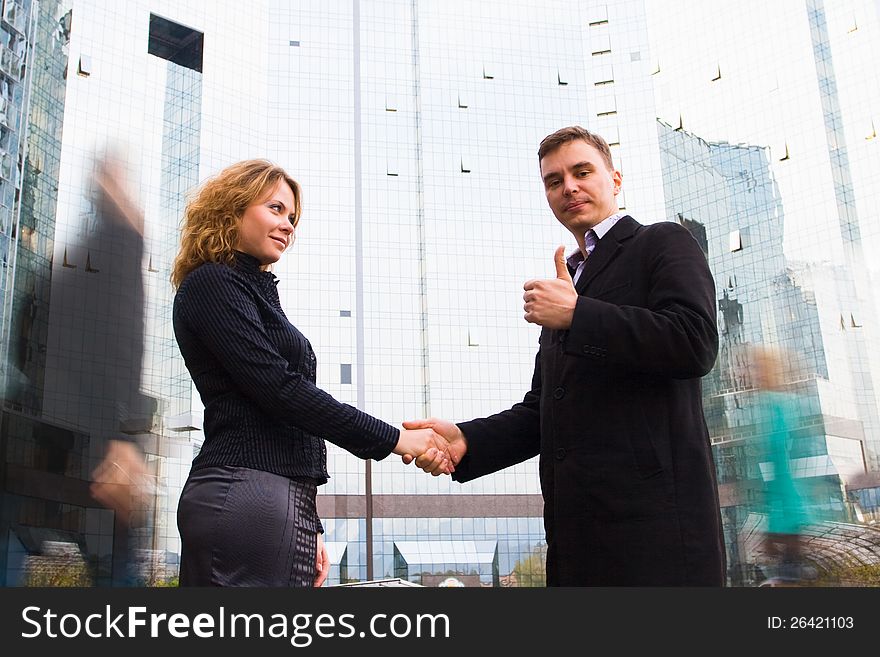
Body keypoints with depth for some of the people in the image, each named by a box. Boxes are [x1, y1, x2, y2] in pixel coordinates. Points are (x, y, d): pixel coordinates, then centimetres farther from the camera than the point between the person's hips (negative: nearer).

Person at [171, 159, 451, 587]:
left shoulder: (258, 294, 23)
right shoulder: (212, 284, -3)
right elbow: (277, 389, -14)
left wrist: (308, 528, 18)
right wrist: (393, 439, -12)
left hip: (284, 500, 9)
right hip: (247, 496, -9)